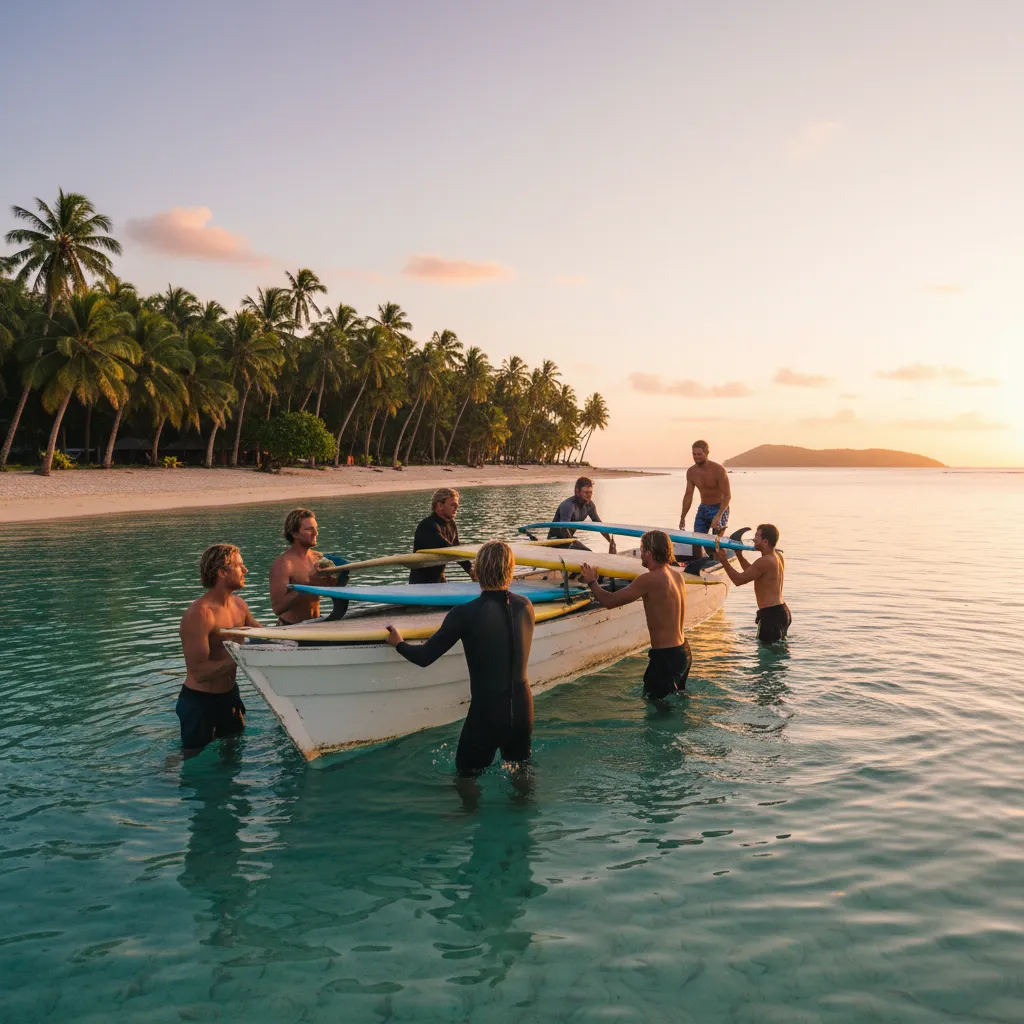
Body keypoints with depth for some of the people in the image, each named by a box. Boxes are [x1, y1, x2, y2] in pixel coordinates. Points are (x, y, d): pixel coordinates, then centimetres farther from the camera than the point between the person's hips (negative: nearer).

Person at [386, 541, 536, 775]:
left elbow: (424, 657, -13)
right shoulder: (526, 606, -4)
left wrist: (398, 644, 7)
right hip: (523, 709, 5)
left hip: (486, 714, -4)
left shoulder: (465, 614, -19)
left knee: (467, 778, 15)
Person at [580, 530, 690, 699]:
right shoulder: (676, 575, 4)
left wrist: (591, 582, 0)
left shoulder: (650, 580, -22)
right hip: (683, 652, 9)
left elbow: (609, 601, -19)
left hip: (666, 657, -9)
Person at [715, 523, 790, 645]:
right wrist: (739, 556, 20)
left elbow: (738, 580, -17)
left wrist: (724, 561, -8)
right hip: (782, 610, 11)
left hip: (771, 614, -11)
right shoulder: (778, 557, 11)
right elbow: (752, 572, 25)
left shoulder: (765, 561, -20)